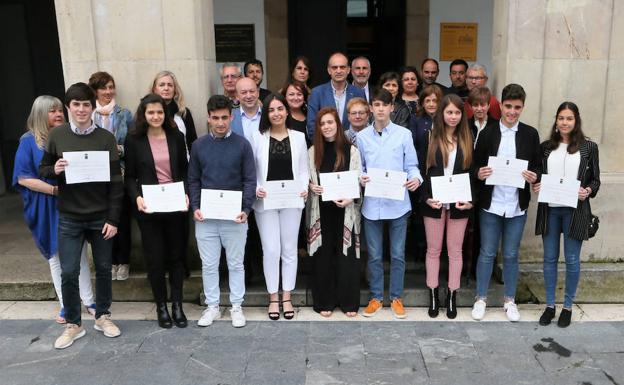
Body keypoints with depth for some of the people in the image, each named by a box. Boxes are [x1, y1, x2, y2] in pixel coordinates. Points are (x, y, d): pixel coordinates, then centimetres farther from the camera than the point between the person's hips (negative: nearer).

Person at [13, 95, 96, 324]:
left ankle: (88, 301, 16)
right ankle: (66, 305, 20)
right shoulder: (29, 141, -4)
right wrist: (55, 190, -19)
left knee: (80, 254, 7)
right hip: (47, 209, -1)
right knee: (56, 256, 9)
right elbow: (23, 178, -10)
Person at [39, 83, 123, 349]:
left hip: (101, 217, 0)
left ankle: (103, 316, 30)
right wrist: (55, 170, -17)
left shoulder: (106, 138, -6)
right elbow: (43, 169, 8)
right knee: (68, 272, 3)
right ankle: (73, 324, 20)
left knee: (103, 268, 11)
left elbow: (116, 181, -5)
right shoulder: (56, 135, -2)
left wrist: (113, 218, -9)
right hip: (69, 218, 1)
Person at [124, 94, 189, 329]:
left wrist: (186, 194, -9)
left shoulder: (176, 137, 4)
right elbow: (129, 176, 0)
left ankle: (177, 304, 21)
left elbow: (184, 170, 7)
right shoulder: (134, 140, -1)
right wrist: (136, 197, -17)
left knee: (176, 254, 9)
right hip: (148, 207, -1)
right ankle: (161, 306, 21)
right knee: (155, 257, 5)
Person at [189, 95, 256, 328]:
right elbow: (193, 180, 6)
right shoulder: (199, 145, 4)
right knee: (209, 265, 10)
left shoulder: (242, 145, -2)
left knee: (235, 264, 9)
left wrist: (245, 209, -14)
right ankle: (212, 306, 25)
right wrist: (195, 208, -7)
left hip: (234, 216, -2)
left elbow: (250, 180, -4)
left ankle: (236, 307, 23)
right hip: (205, 217, 2)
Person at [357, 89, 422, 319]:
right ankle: (376, 297, 24)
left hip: (398, 203, -1)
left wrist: (415, 178, -18)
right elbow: (359, 167, 9)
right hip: (372, 204, 1)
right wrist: (360, 178, -12)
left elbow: (411, 165, 2)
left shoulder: (404, 134, 0)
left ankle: (397, 298, 23)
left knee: (398, 255, 8)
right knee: (374, 255, 10)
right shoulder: (362, 136, 4)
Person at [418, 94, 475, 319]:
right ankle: (433, 296, 21)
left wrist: (471, 199, -9)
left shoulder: (467, 140, 3)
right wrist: (426, 198, -12)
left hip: (458, 203, 1)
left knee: (455, 250, 8)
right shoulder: (430, 138, 0)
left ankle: (452, 297, 20)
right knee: (433, 250, 9)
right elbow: (422, 171, -1)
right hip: (434, 203, 0)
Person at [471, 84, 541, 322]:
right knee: (487, 253, 8)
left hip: (517, 205, 1)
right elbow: (476, 165, 2)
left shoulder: (530, 134, 2)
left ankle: (510, 300, 27)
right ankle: (481, 298, 23)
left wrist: (534, 176, -14)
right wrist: (479, 173, -19)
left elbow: (538, 166, 7)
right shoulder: (487, 133, -1)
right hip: (491, 204, -1)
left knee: (511, 255, 12)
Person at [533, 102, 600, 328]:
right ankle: (549, 305, 21)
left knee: (572, 259, 6)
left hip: (575, 210, -2)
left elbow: (595, 180, 3)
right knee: (549, 258, 8)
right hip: (549, 209, 2)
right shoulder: (546, 147, 7)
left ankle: (568, 307, 21)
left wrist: (588, 191, -16)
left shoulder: (589, 147, 1)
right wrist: (535, 186, -7)